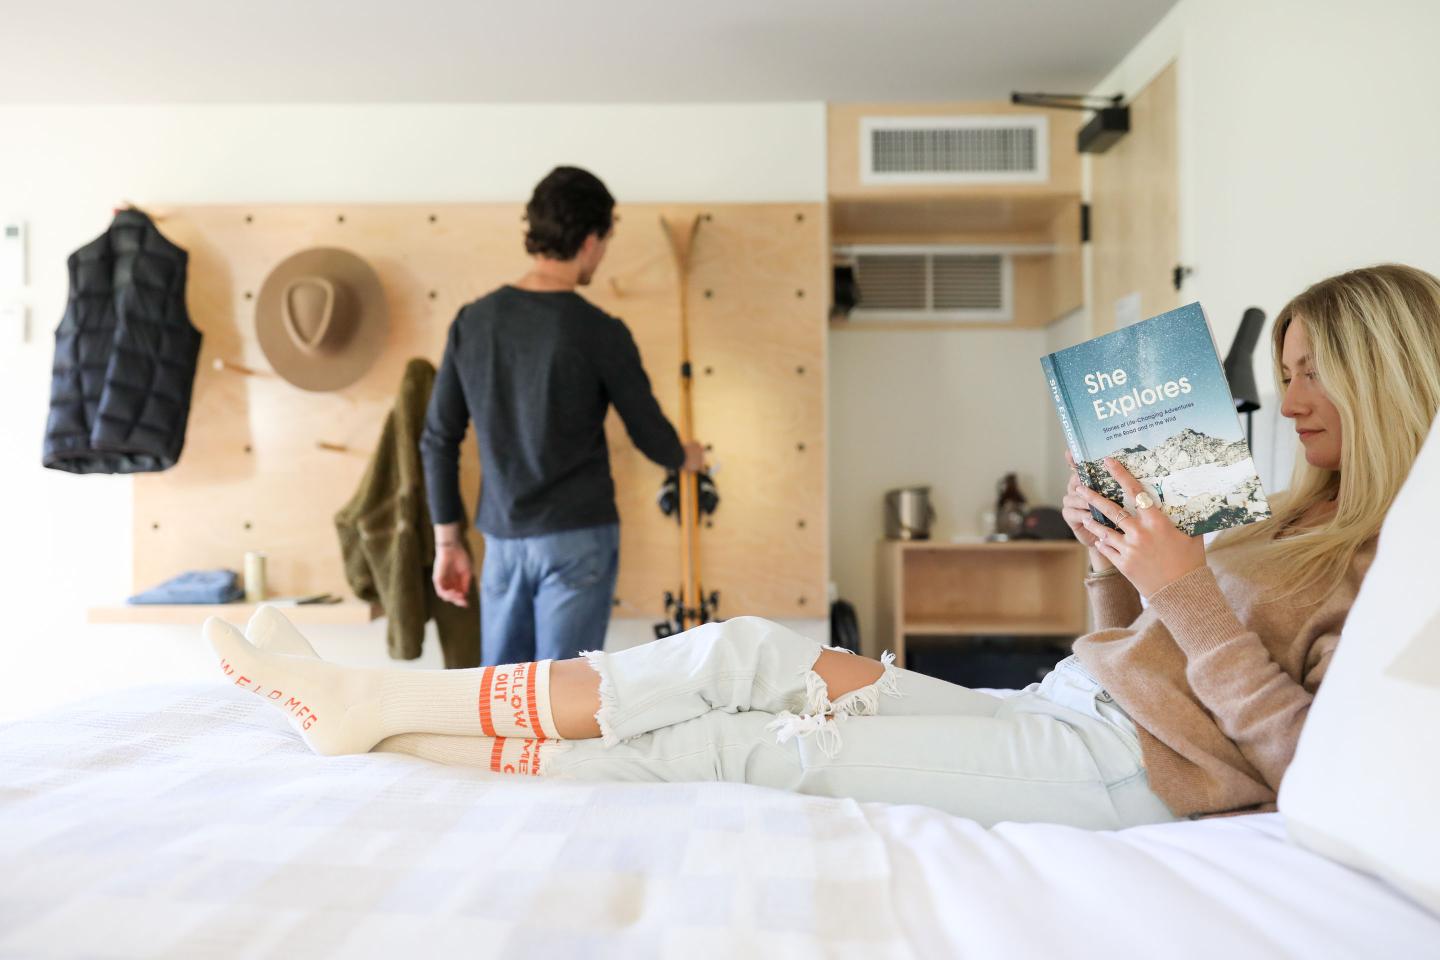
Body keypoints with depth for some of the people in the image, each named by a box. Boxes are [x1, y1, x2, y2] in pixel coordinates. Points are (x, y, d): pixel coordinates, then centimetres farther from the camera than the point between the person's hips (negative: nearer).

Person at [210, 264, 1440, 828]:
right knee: (745, 661, -11)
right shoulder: (1305, 518, 21)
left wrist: (1184, 588, -18)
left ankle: (376, 706, -8)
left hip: (1127, 757, -6)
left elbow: (1304, 757, -13)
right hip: (1053, 708, 7)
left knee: (757, 747, -17)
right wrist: (1114, 559, 3)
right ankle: (381, 718, -7)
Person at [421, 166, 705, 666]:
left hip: (502, 539, 5)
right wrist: (687, 457, 21)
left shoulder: (472, 321, 1)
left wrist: (447, 540, 12)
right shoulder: (599, 333, -12)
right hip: (577, 540, -4)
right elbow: (650, 435, -2)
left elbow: (438, 440, 4)